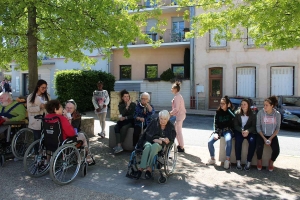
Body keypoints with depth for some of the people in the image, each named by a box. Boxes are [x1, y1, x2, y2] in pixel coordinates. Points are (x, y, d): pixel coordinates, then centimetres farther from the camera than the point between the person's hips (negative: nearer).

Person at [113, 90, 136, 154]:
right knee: (116, 127, -29)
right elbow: (122, 114, -6)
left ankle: (119, 145, -26)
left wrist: (125, 117, -13)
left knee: (124, 128, -34)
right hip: (123, 120, 3)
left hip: (130, 121, -3)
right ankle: (119, 146, -36)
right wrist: (127, 106, -14)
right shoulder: (120, 105, 9)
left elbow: (133, 115, -2)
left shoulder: (133, 104, 2)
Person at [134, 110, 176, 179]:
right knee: (148, 147, -36)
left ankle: (149, 169, -42)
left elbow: (171, 139, 1)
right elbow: (147, 134, -2)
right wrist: (157, 139, -13)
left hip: (160, 145, -1)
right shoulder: (154, 122, 4)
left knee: (154, 146, -37)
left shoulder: (171, 126, 6)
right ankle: (141, 168, -39)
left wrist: (161, 141, -16)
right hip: (149, 141, 1)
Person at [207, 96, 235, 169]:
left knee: (228, 140, -36)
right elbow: (215, 123, 4)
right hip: (219, 130, 3)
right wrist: (216, 133, -10)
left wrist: (229, 108, -16)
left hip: (227, 130, -3)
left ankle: (227, 160, -24)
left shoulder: (230, 111, 2)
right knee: (210, 142, -19)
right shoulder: (218, 112, 7)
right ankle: (212, 159, 2)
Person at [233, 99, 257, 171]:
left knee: (252, 141, -30)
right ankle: (238, 162, -25)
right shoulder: (237, 113, 3)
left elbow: (254, 126, -1)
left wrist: (248, 131, -21)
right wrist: (242, 130, -20)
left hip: (249, 131, 0)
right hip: (239, 131, 0)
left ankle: (249, 162, -20)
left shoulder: (252, 114, 2)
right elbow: (236, 125, 0)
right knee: (238, 140, -31)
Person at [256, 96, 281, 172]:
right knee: (259, 147, -27)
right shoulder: (260, 113, -7)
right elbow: (258, 127, -4)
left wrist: (271, 138, -13)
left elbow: (277, 128, -1)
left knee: (276, 150, -21)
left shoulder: (277, 114, -3)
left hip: (272, 136, 1)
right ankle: (259, 161, 5)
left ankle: (271, 162, 12)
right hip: (262, 135, -1)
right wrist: (264, 138, -13)